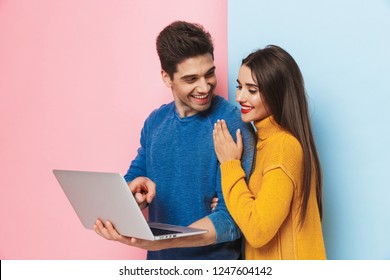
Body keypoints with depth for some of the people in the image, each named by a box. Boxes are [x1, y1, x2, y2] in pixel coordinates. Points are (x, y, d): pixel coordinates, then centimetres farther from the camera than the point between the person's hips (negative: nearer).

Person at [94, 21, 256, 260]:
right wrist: (135, 190, -18)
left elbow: (233, 218, -21)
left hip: (212, 265, -5)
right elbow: (133, 178, 5)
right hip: (159, 260, 5)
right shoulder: (155, 121, -1)